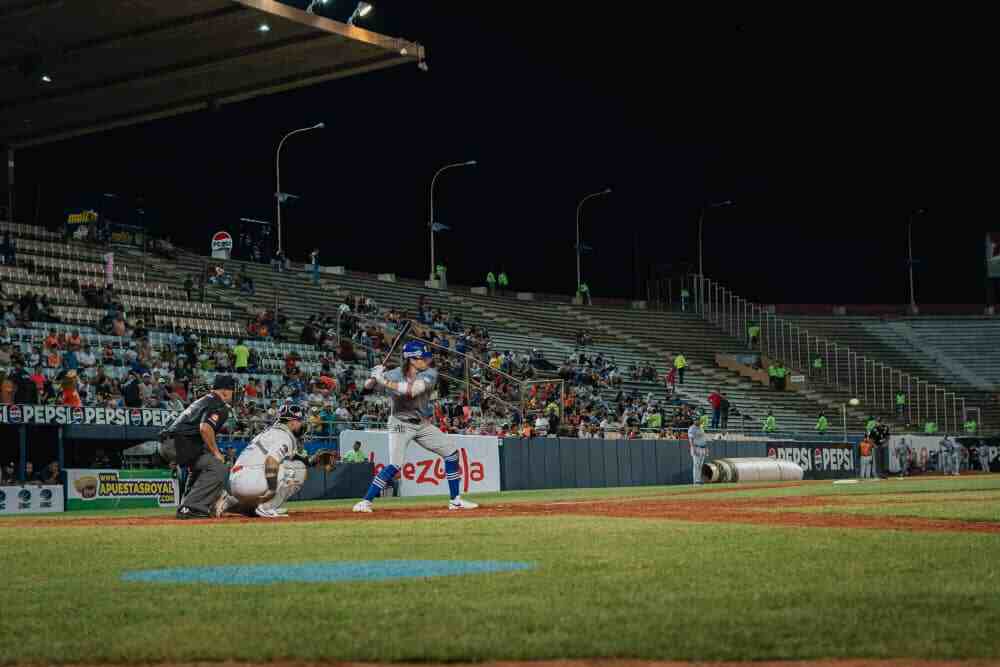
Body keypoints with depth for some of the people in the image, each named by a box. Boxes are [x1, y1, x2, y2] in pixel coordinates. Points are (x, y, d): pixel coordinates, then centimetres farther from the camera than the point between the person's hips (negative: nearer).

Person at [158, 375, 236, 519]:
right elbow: (205, 428, -22)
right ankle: (191, 508, -21)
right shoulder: (219, 405, -5)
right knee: (218, 468, -15)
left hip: (166, 444, 10)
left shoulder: (204, 400, 27)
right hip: (179, 444, -10)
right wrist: (216, 452, -12)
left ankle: (186, 506, 31)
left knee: (201, 465, 34)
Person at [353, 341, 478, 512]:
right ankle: (365, 501, -14)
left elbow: (411, 390, -31)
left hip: (423, 424, 5)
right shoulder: (394, 375, -17)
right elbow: (367, 387, -13)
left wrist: (383, 381, -33)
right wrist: (374, 377, -35)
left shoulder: (429, 373, -15)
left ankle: (455, 500, 12)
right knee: (395, 464, -21)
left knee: (451, 453, 2)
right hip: (400, 424, -4)